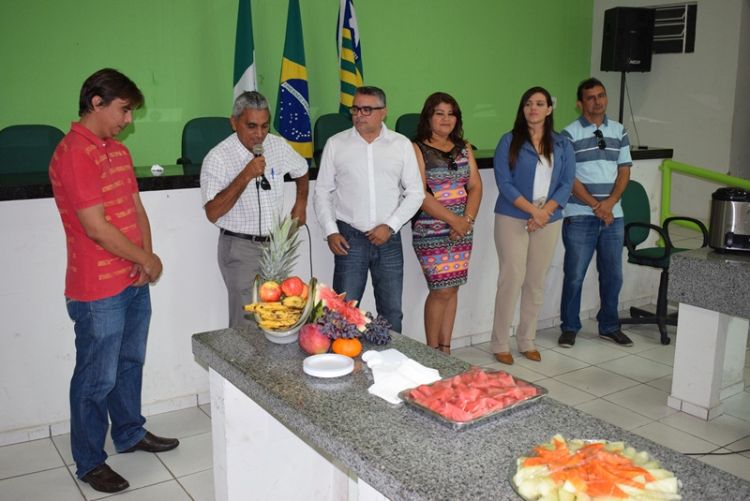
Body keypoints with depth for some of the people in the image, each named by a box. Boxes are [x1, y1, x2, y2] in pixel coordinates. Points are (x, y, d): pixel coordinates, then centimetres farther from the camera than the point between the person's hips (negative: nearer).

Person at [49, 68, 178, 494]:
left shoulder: (118, 151, 12)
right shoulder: (74, 153, -18)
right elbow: (96, 227, -22)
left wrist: (147, 259, -4)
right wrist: (147, 260, -11)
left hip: (134, 281, 9)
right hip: (98, 290, -9)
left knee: (130, 363, 21)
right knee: (97, 378, 5)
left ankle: (130, 433, 40)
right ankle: (90, 462, 22)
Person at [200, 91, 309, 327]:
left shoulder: (278, 145, 3)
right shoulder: (218, 158, -14)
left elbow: (302, 170, 24)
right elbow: (213, 213, -22)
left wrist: (301, 203, 17)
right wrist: (245, 176, -27)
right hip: (240, 248, -5)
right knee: (247, 323, -8)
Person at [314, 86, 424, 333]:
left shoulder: (402, 144, 4)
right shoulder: (336, 144, 3)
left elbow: (415, 192, 5)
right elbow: (322, 192, 6)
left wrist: (390, 226, -7)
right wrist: (330, 232, -4)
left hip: (389, 238, 1)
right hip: (349, 238, -1)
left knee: (392, 312, 8)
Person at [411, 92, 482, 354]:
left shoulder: (464, 148, 13)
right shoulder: (418, 149, -4)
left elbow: (475, 187, 8)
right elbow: (420, 195, -13)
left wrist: (468, 219, -8)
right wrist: (454, 220, -16)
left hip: (462, 230, 5)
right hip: (430, 231, -5)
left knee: (452, 288, 8)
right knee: (442, 290, -7)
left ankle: (445, 349, 18)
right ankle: (432, 351, 8)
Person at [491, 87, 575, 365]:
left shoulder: (562, 145, 8)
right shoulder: (509, 141, -2)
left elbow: (567, 184, 2)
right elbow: (504, 182, -9)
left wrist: (545, 211, -14)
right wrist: (532, 209, -18)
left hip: (549, 221, 3)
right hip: (513, 219, -3)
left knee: (536, 282, 9)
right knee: (511, 279, -5)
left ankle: (527, 341, 22)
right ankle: (500, 344, 7)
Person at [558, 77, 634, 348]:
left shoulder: (619, 131, 10)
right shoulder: (570, 134, -3)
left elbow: (624, 171, 7)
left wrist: (610, 202, -9)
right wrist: (595, 205, -14)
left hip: (613, 216, 4)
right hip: (580, 217, -4)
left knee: (613, 274, 11)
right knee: (574, 275, 2)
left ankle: (609, 326, 26)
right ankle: (569, 328, 16)